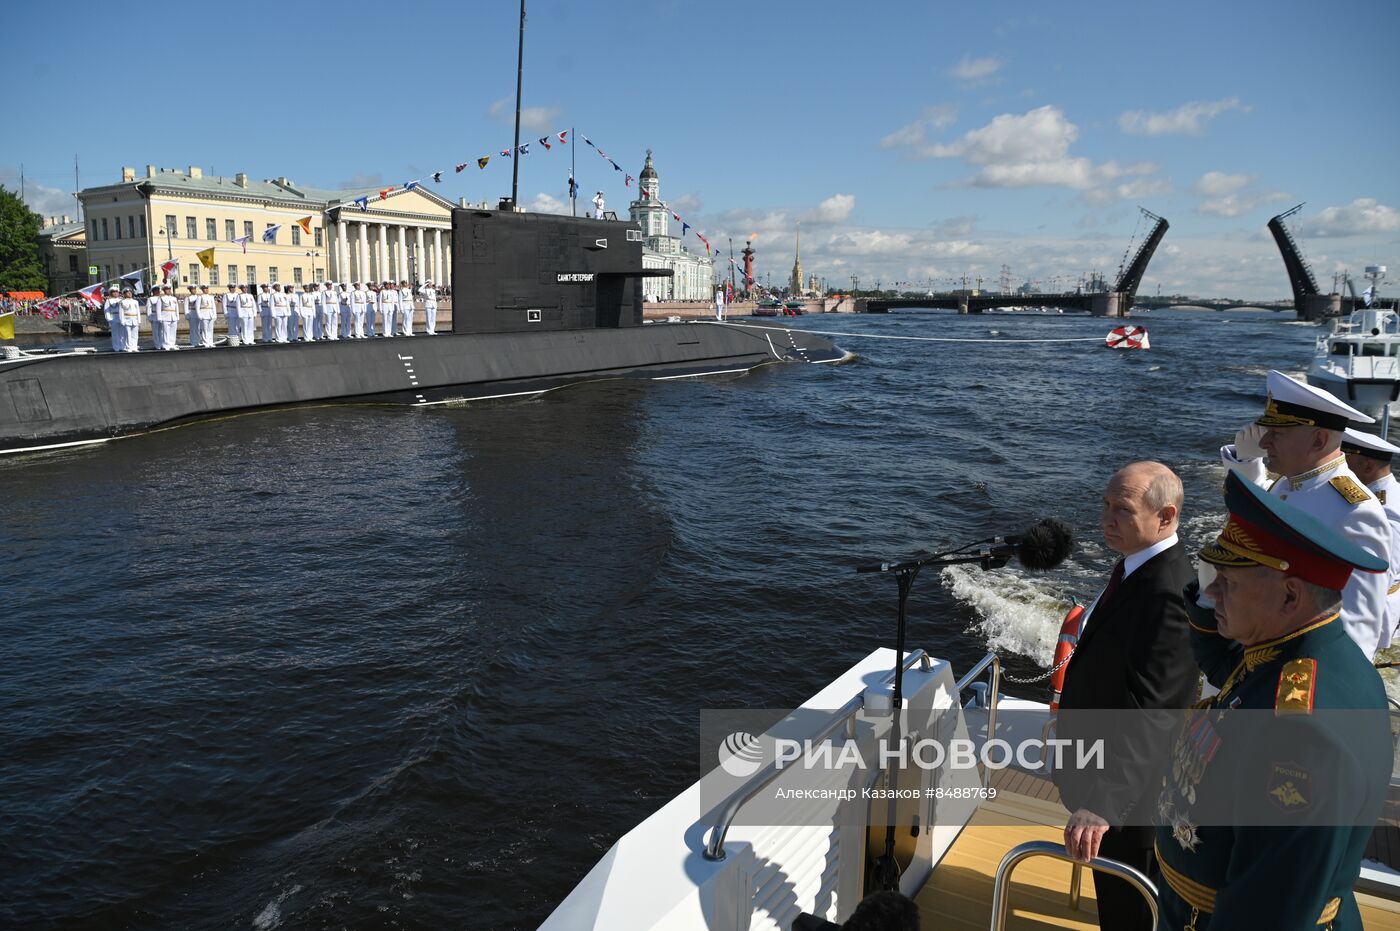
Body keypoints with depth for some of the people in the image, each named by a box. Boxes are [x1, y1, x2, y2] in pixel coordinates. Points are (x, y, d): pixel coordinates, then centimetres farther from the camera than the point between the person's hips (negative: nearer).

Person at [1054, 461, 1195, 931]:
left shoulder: (1167, 593, -32)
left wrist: (1103, 803, -45)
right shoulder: (1138, 567, 0)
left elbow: (1149, 712, -39)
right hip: (1104, 761, 9)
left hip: (1131, 787, -9)